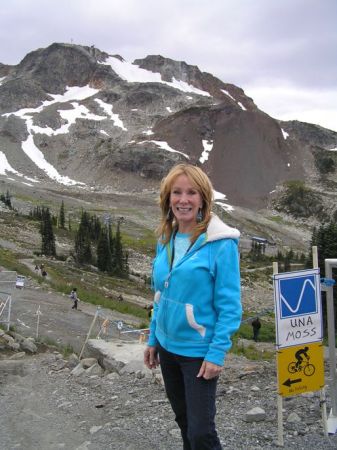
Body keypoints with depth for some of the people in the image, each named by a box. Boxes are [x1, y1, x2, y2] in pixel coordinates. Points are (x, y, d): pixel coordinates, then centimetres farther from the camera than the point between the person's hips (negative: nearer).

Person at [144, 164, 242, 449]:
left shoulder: (220, 243, -17)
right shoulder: (166, 240, 3)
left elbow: (230, 305, -16)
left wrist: (217, 353, -20)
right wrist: (153, 339, 11)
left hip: (199, 351, -6)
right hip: (167, 347, 7)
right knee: (184, 420, 21)